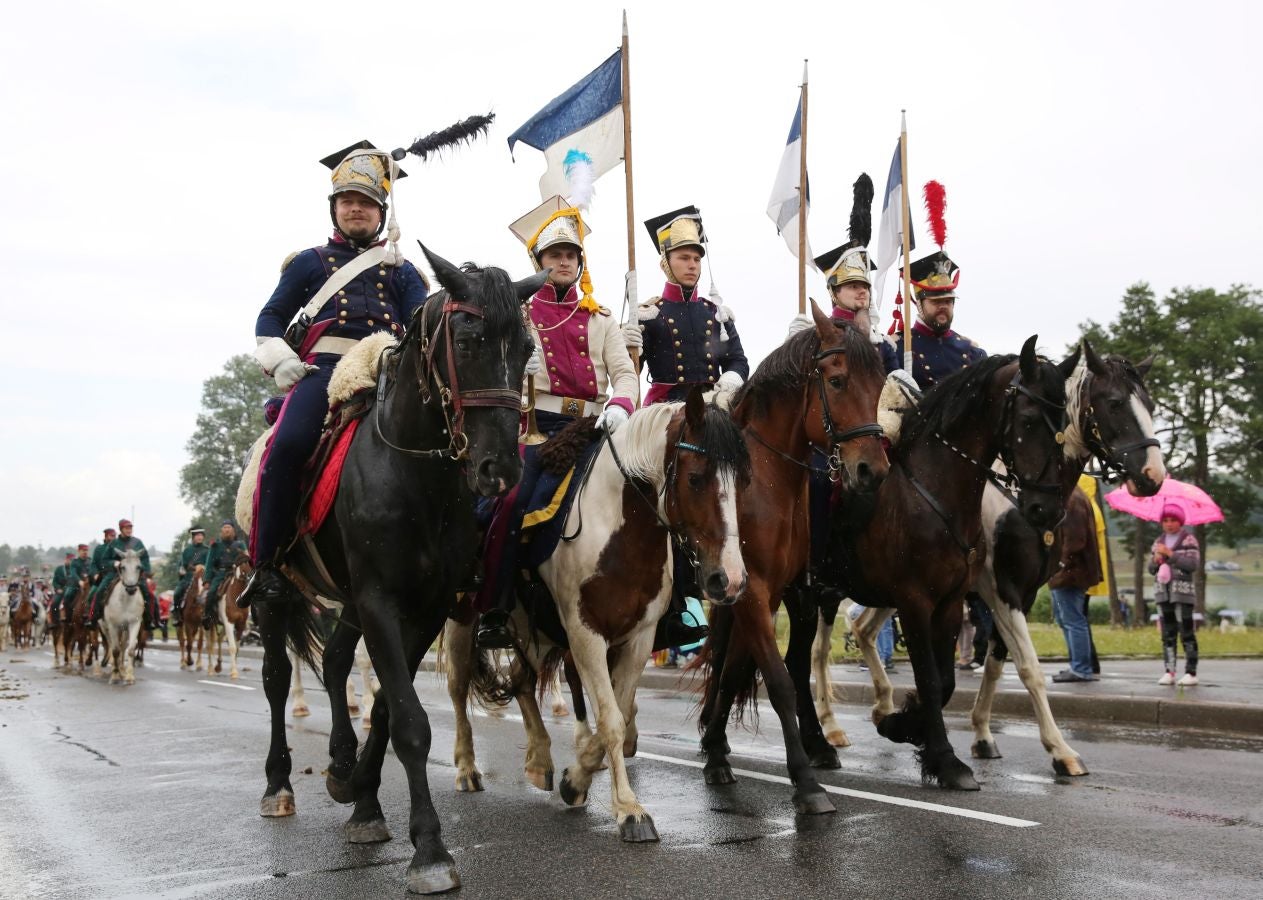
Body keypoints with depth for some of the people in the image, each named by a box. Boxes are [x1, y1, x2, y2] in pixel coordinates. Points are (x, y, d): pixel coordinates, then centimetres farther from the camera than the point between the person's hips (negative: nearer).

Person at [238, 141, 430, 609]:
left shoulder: (400, 270, 25)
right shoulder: (310, 262, 24)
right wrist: (281, 360, 0)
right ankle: (268, 564, -17)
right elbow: (270, 318, 21)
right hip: (322, 369, -1)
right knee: (289, 444, -30)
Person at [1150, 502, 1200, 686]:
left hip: (1182, 591, -5)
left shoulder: (1188, 540, 1)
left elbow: (1193, 564, -11)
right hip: (1162, 592, 5)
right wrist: (1156, 560, -4)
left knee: (1186, 632, -6)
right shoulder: (1159, 541, 16)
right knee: (1167, 633, 5)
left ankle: (1191, 672, -4)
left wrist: (1170, 554, -13)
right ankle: (1169, 672, 6)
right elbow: (1151, 569, 17)